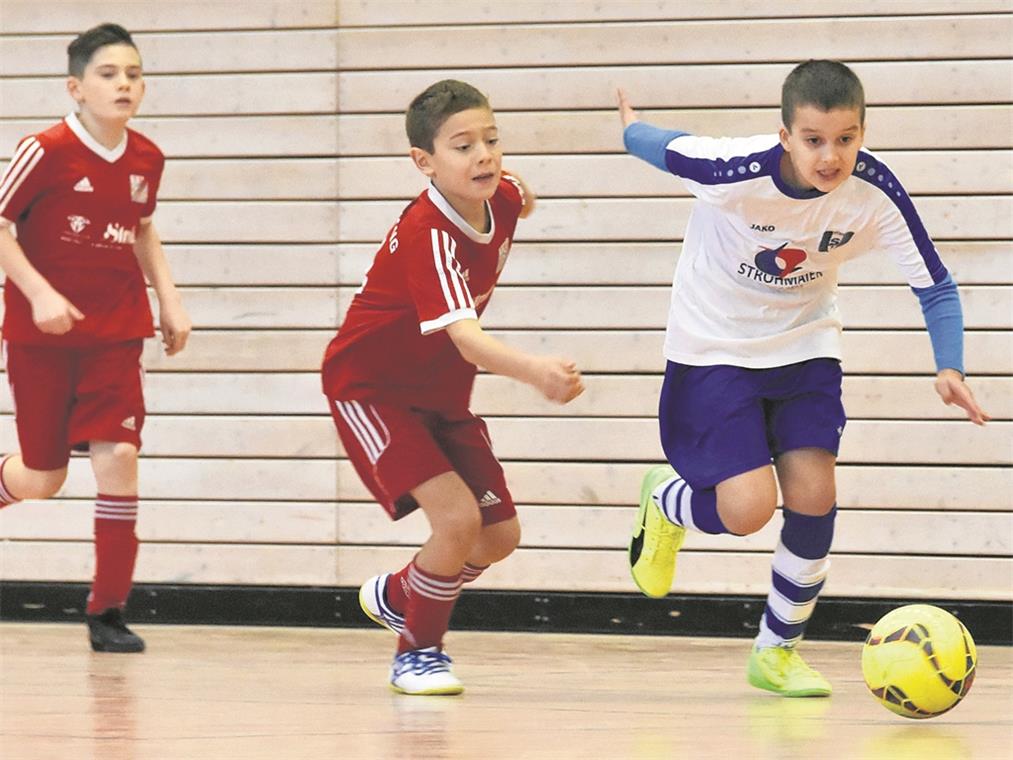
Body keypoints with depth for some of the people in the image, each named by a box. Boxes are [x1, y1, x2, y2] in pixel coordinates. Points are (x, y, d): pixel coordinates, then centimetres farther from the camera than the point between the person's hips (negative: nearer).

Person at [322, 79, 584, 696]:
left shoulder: (501, 199, -10)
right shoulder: (427, 234, -33)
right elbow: (464, 338, -49)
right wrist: (535, 370, -62)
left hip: (442, 395, 8)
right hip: (371, 387, -8)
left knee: (500, 535, 8)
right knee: (457, 517, -23)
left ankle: (395, 597, 35)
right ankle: (418, 652, 0)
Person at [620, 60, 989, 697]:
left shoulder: (874, 189, -21)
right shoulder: (736, 172, -31)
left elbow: (935, 285, -13)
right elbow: (667, 148, -10)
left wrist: (949, 368, -27)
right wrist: (631, 126, 12)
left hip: (804, 346, 3)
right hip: (714, 349, -3)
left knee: (813, 493, -10)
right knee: (748, 508, -15)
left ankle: (778, 649, 14)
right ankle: (665, 504, 22)